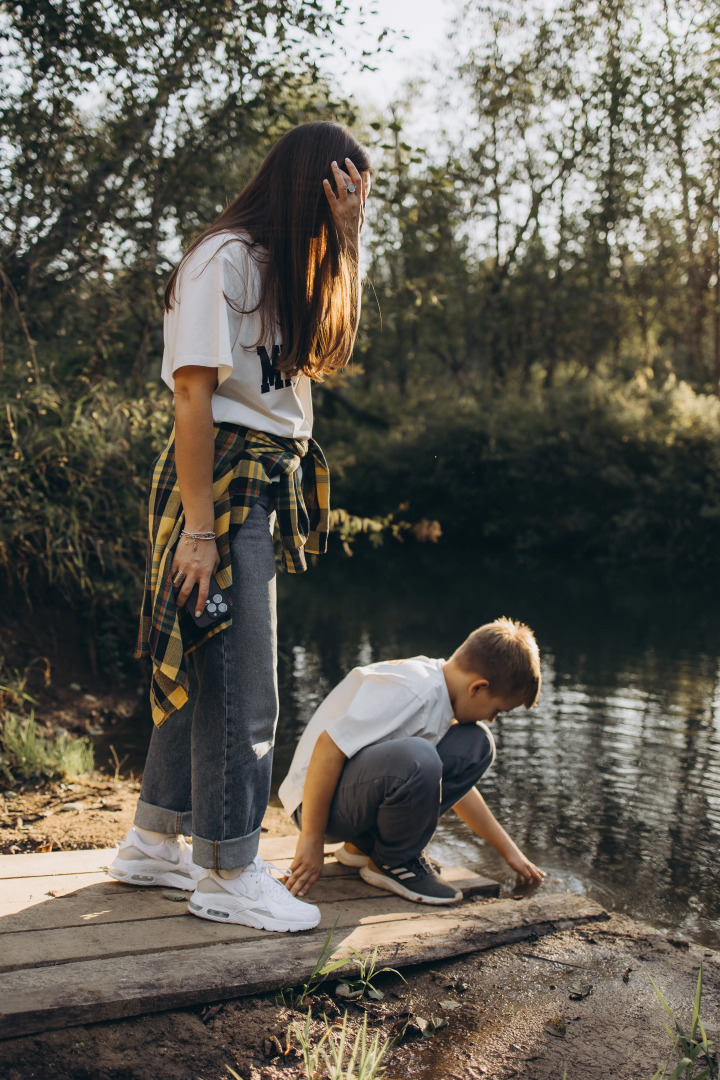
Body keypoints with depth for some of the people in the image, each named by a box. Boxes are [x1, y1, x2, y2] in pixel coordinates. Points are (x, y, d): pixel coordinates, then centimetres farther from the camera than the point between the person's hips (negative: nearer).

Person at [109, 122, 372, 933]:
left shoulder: (280, 266, 18)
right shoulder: (226, 259, -11)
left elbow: (324, 352, 6)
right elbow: (194, 394, -16)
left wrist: (342, 239, 1)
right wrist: (198, 527, -20)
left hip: (266, 486, 10)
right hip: (223, 481, -10)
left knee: (204, 673, 14)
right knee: (238, 684, -4)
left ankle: (153, 843, 27)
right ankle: (229, 875, 9)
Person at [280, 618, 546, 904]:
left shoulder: (442, 692, 7)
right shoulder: (411, 688, -23)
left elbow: (455, 782, 20)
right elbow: (328, 746, -27)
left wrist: (508, 849, 23)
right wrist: (312, 839, -21)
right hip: (325, 797, -9)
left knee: (475, 744, 1)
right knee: (416, 759, -37)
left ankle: (365, 843, 5)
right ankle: (391, 862, -6)